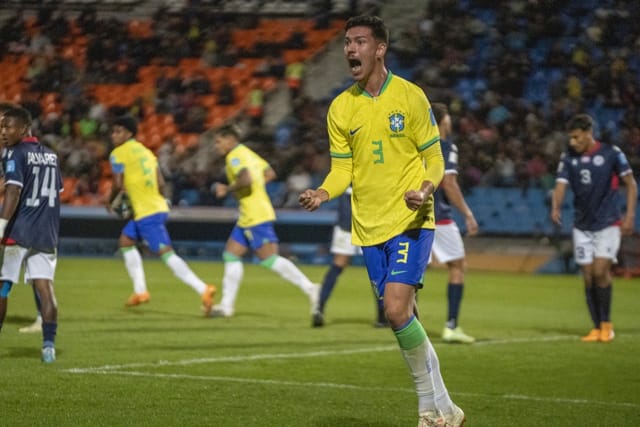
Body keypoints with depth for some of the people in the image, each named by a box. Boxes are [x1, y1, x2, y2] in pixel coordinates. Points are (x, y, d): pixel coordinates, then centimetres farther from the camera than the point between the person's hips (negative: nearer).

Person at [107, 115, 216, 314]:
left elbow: (117, 184, -12)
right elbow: (161, 183, 12)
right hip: (158, 207, 9)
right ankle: (140, 290, 22)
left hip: (147, 213, -9)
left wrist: (110, 202, 6)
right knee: (125, 240, 23)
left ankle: (203, 289, -25)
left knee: (166, 253, -14)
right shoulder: (145, 151, 18)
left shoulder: (118, 154, -5)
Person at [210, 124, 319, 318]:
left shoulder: (234, 156, -11)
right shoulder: (247, 153, 18)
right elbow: (270, 173, 21)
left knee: (269, 259, -11)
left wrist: (227, 189, -14)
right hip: (248, 217, 10)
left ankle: (310, 289, -12)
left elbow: (246, 179, -27)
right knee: (231, 255, 10)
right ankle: (226, 305, 11)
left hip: (255, 216, -10)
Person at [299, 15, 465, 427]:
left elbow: (434, 157, -1)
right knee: (405, 317, 7)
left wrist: (426, 189, -21)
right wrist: (323, 193, -13)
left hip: (411, 220, -4)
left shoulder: (410, 96, -4)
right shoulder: (340, 107, 5)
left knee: (396, 309, -18)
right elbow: (343, 169, 8)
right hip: (369, 226, 4)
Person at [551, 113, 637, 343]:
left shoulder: (611, 153, -7)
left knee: (600, 271, -15)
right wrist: (556, 207, -28)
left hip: (608, 223, -4)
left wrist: (630, 215, -8)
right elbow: (560, 185, -7)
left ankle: (606, 324, 0)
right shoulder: (568, 158, 3)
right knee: (588, 277, 2)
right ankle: (596, 328, 11)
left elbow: (631, 183, -1)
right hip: (582, 226, 4)